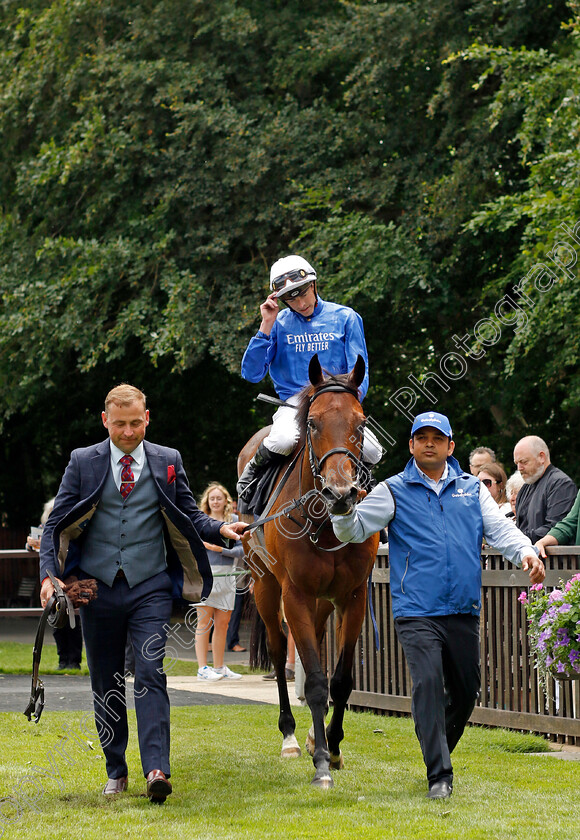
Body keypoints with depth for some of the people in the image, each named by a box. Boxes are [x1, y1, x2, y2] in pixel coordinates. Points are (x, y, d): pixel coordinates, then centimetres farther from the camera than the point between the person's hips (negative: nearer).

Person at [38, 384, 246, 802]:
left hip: (149, 587, -1)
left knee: (151, 674, -14)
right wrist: (48, 574, -10)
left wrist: (219, 529, -10)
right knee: (106, 684, 8)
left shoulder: (168, 462, 5)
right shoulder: (83, 462, 4)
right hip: (97, 585, 1)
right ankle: (116, 771, 19)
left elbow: (189, 515, 11)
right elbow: (57, 524, 4)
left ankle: (157, 769, -21)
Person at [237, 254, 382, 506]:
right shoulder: (279, 323, 6)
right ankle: (249, 477, -5)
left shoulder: (345, 318, 6)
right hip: (294, 404, -1)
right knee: (284, 439, -36)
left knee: (372, 451, -25)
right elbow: (251, 374, -2)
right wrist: (266, 326, -8)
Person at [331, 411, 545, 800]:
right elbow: (354, 530, 1)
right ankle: (439, 775, -18)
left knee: (465, 691, 9)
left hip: (464, 611, 3)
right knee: (428, 683, -18)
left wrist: (526, 552, -16)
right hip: (416, 613, -3)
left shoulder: (472, 489, 14)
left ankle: (439, 750, 34)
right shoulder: (393, 492, 7)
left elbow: (500, 528, 4)